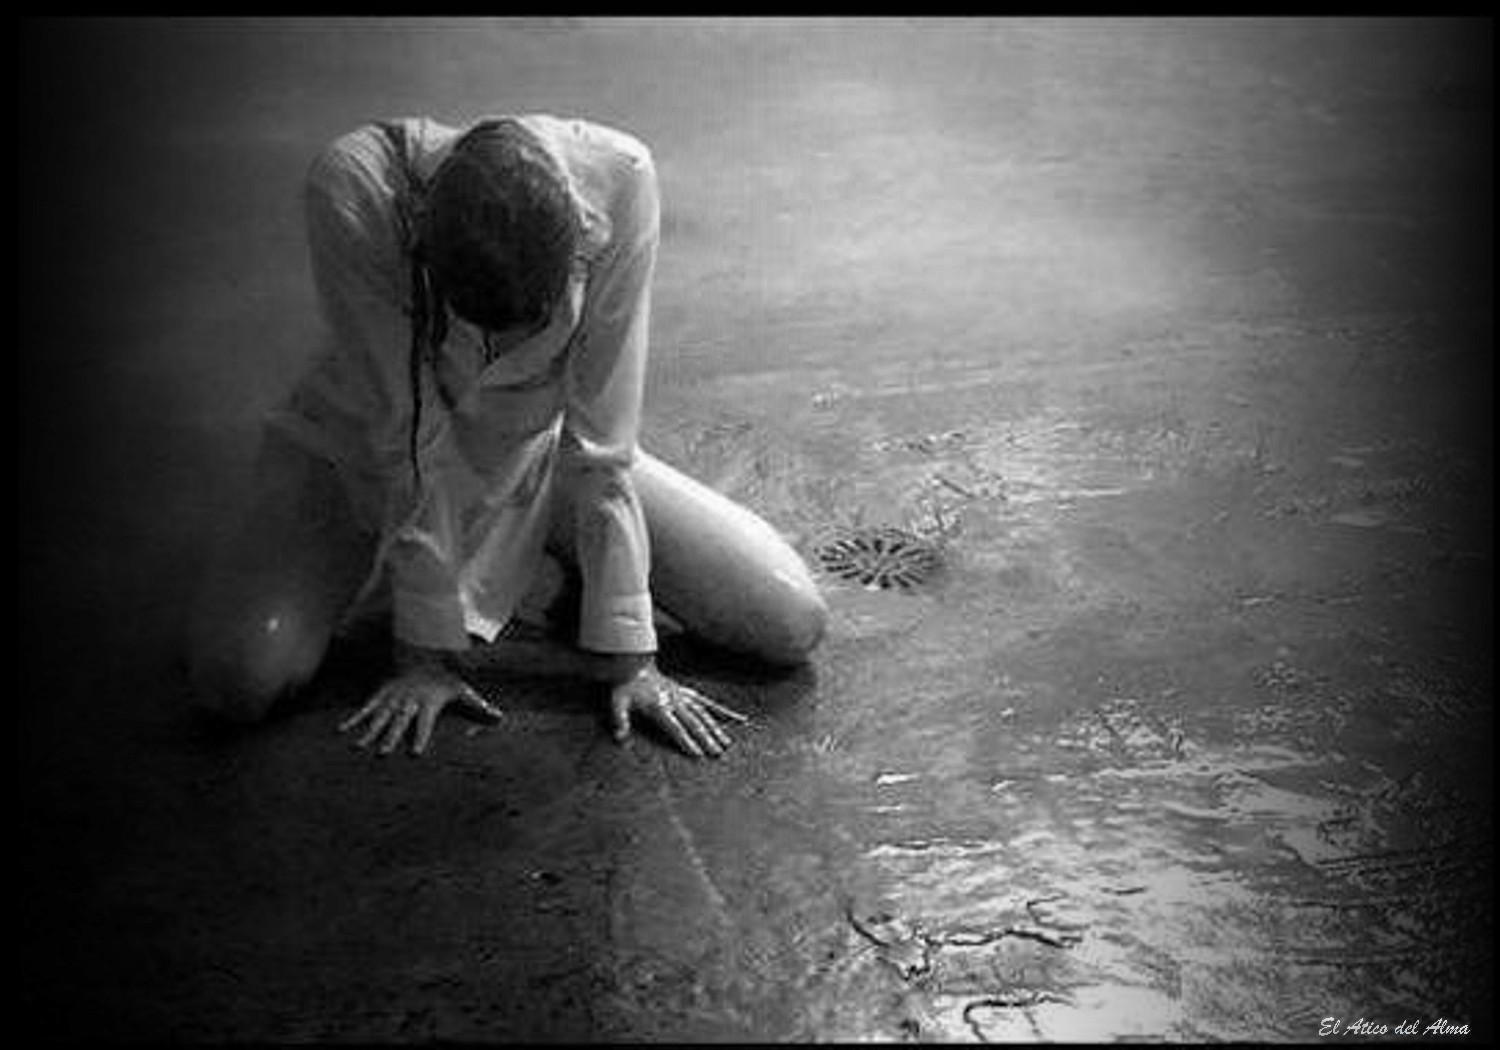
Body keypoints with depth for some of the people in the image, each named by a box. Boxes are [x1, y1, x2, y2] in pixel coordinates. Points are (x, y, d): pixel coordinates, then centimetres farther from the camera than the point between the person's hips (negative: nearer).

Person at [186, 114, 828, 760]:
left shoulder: (617, 183, -30)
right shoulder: (353, 188, -34)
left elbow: (600, 440, -23)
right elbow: (406, 438, -28)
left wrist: (626, 654, -21)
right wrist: (427, 651, -24)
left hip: (536, 457, 1)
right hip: (366, 458, -1)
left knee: (792, 624, -11)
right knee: (237, 679, -25)